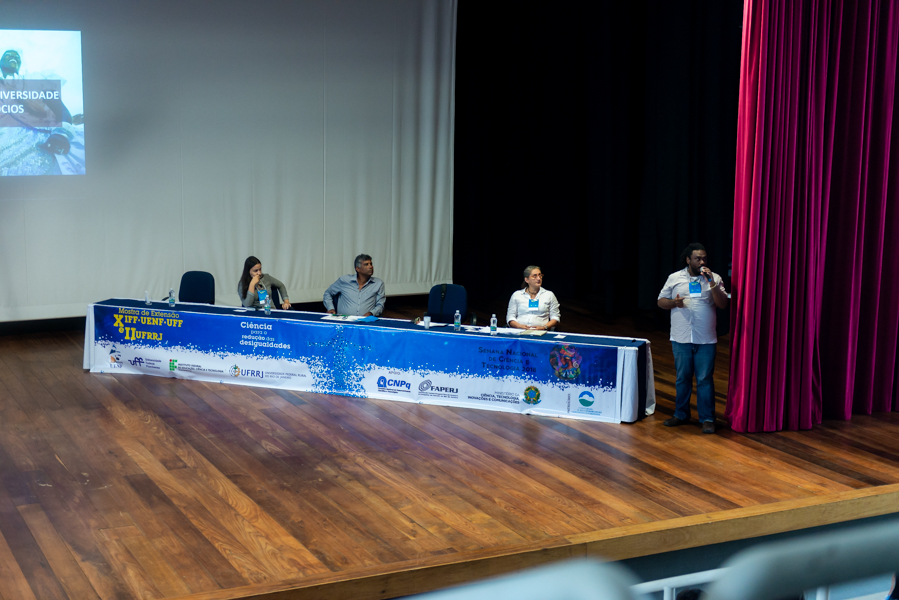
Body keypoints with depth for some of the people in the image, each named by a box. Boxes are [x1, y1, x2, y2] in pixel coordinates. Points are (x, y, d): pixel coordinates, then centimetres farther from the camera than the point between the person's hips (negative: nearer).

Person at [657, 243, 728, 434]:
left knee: (705, 379, 0)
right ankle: (681, 414, 23)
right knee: (682, 378, 10)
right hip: (681, 339, 1)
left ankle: (707, 418, 7)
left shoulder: (714, 279, 3)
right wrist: (673, 302, -12)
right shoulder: (675, 278, 5)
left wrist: (712, 284, -17)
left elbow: (723, 304, -6)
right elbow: (661, 301, 9)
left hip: (706, 340, -1)